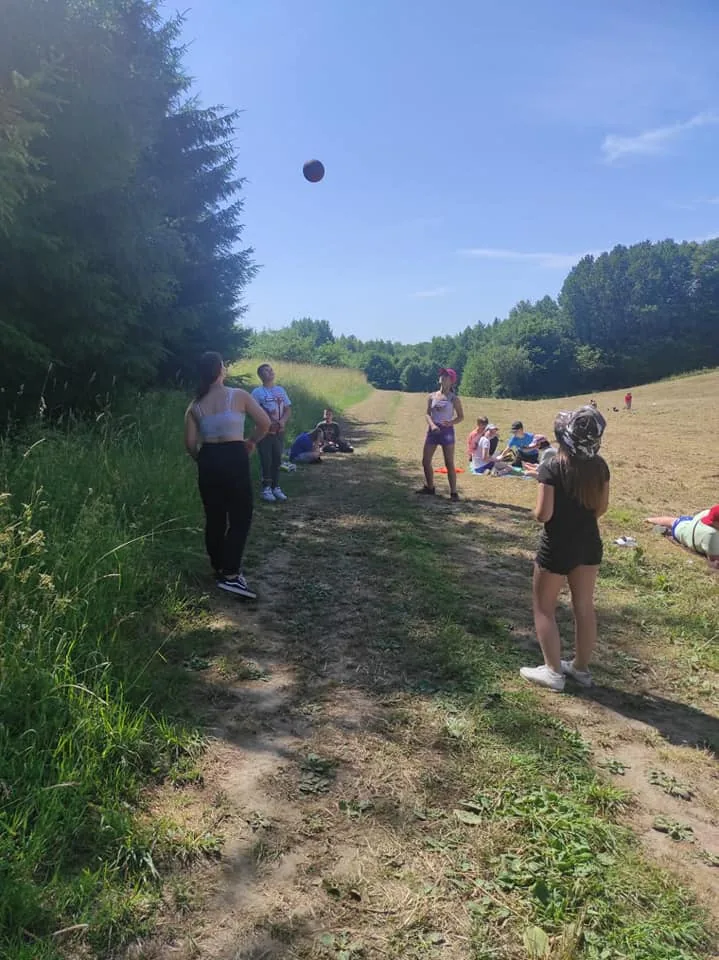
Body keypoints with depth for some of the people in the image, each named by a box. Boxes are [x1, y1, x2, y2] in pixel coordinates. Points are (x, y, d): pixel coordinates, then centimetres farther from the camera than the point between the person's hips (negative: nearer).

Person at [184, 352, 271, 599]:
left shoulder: (195, 405, 7)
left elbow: (190, 443, 5)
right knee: (241, 517, 1)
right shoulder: (239, 396, -3)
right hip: (234, 458, -5)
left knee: (214, 518, 15)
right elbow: (265, 423, -4)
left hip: (208, 459, 5)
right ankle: (230, 575, -8)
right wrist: (251, 442, 13)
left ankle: (219, 569, 27)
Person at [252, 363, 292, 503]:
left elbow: (288, 409, 9)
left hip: (279, 432, 4)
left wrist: (283, 420, -9)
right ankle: (266, 489, 3)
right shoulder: (257, 392, -7)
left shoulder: (280, 390, 7)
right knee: (266, 460, -4)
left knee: (277, 460, 9)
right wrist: (267, 423, -17)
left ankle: (276, 487, 20)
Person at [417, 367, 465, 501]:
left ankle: (453, 492, 2)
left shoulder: (453, 398, -2)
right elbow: (427, 414, 4)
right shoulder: (432, 396, 7)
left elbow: (461, 417, -1)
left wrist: (450, 423, -21)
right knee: (426, 461, 5)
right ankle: (430, 487, 22)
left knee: (449, 463, -4)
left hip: (447, 431, -4)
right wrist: (432, 425, -15)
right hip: (433, 431, 4)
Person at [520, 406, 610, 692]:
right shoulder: (599, 466, -5)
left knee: (544, 608, 11)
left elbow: (543, 515, -22)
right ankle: (581, 667, 30)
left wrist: (537, 510, 0)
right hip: (589, 543, 6)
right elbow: (601, 508, 5)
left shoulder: (551, 469, -21)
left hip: (557, 547, -6)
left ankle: (553, 671, 13)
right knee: (584, 607, 17)